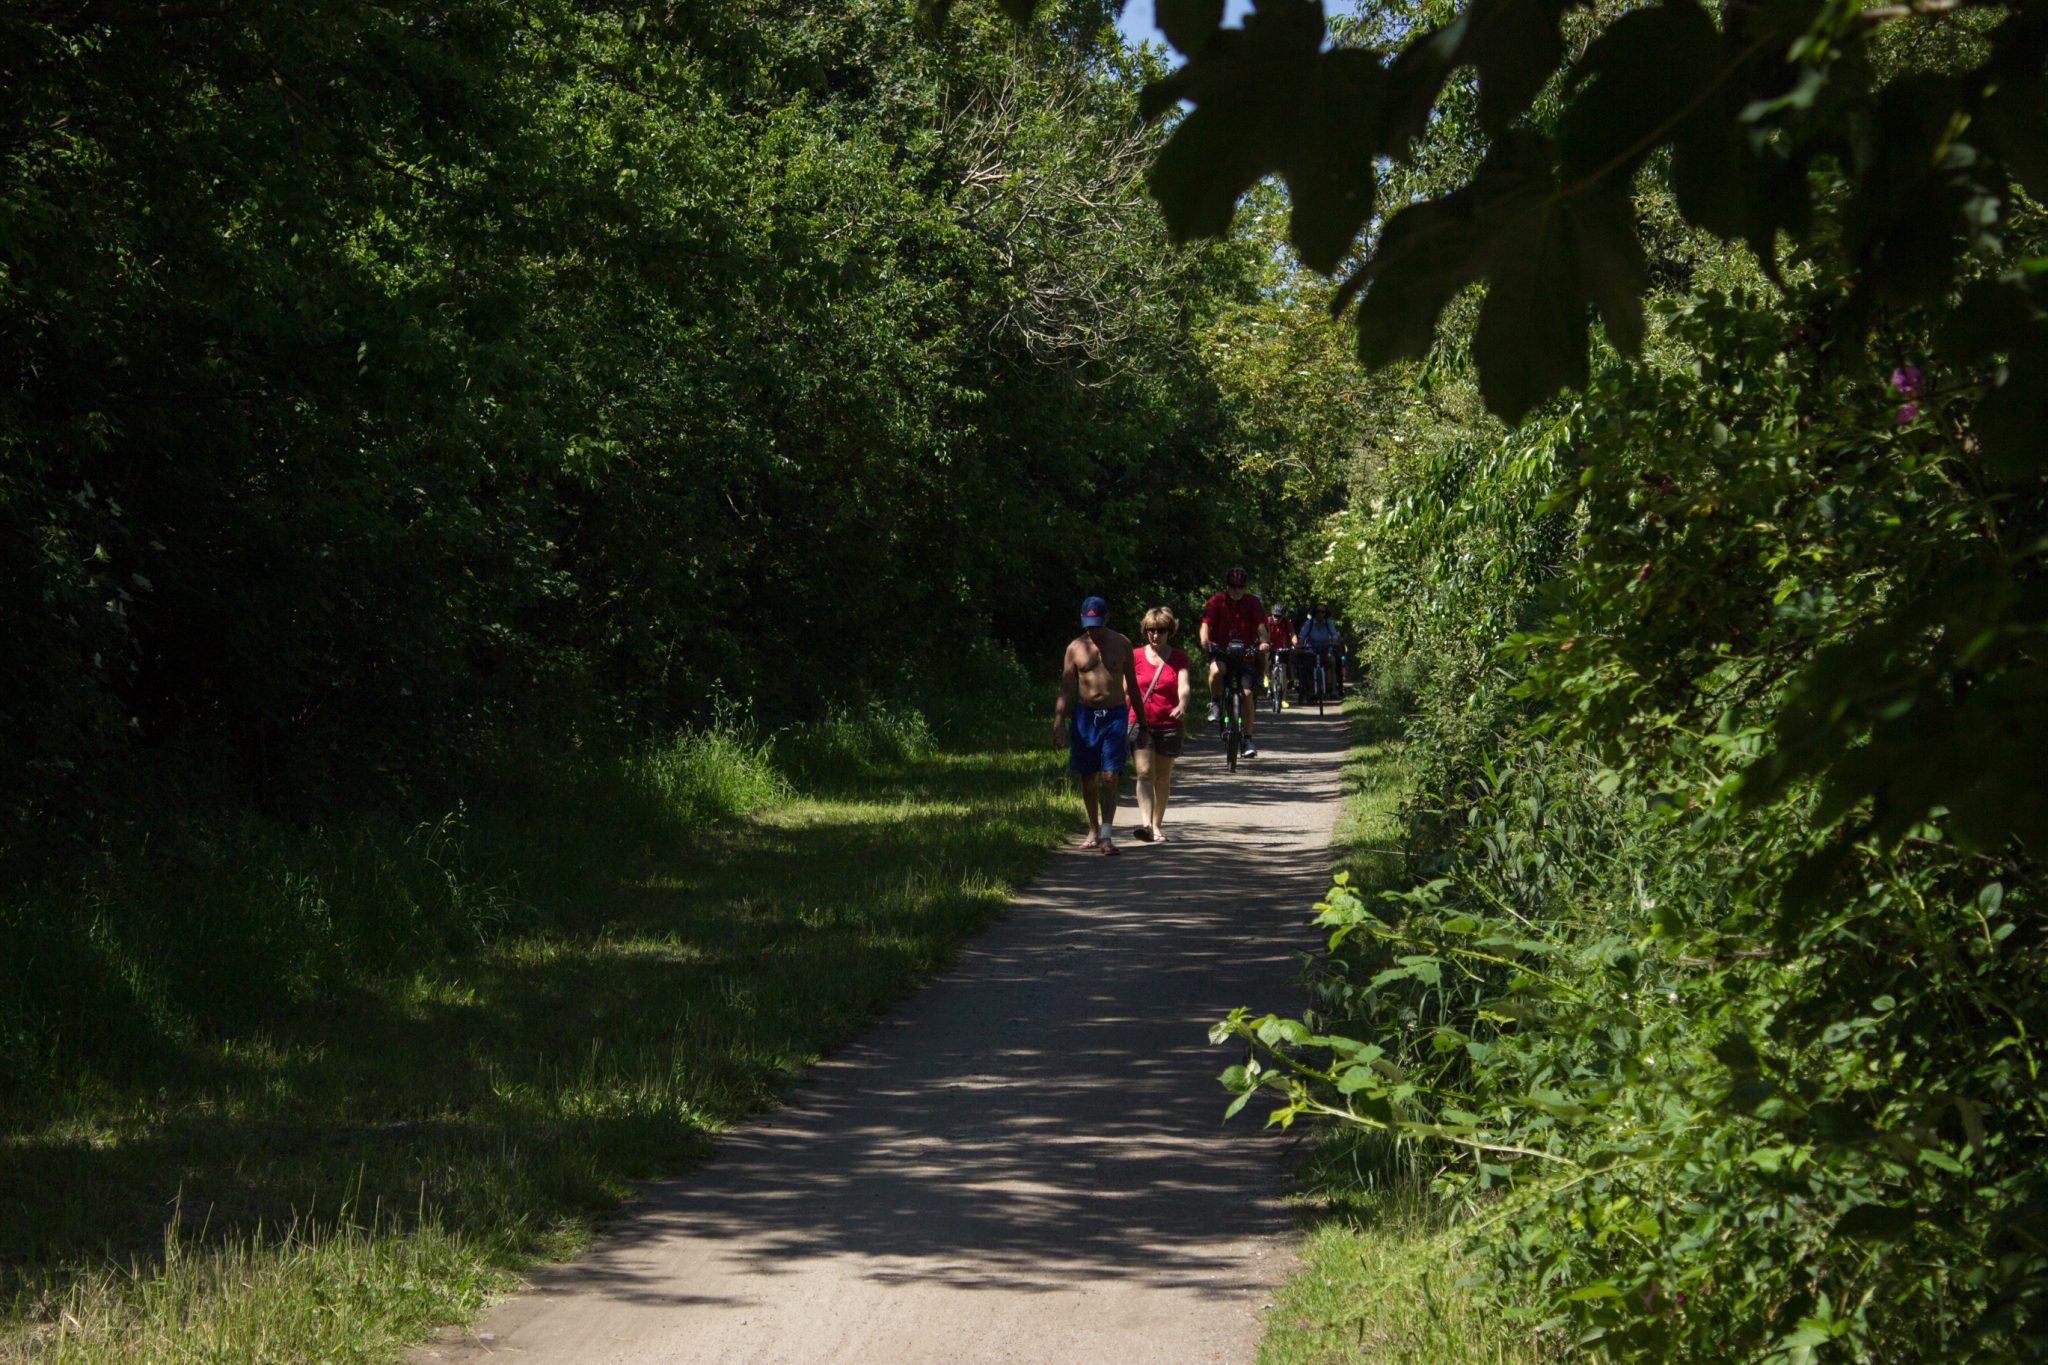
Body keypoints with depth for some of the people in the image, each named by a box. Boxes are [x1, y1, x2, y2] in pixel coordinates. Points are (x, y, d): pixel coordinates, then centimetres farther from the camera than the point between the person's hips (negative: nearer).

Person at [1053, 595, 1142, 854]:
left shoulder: (1121, 644, 3)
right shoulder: (1076, 648, 3)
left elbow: (1132, 683, 11)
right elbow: (1065, 688, 1)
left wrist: (1140, 718, 13)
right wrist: (1058, 723, -9)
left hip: (1115, 715, -1)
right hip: (1085, 715, 1)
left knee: (1109, 777, -9)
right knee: (1088, 778, 8)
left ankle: (1107, 835, -14)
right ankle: (1094, 831, 24)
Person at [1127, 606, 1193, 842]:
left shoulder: (1179, 658, 5)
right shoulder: (1136, 657, 6)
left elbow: (1185, 686, -9)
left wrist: (1182, 705, -31)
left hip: (1169, 724, 1)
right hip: (1140, 723, -1)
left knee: (1162, 779, 9)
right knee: (1145, 773, -16)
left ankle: (1157, 826, 20)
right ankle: (1145, 824, -31)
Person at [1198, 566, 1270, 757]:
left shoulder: (1253, 603, -2)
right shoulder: (1217, 602, -5)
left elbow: (1261, 626, -14)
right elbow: (1206, 624, -16)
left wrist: (1264, 641, -36)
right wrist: (1205, 641, -37)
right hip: (1221, 650, -1)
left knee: (1247, 693, -10)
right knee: (1216, 671, -37)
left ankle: (1246, 740, 0)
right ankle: (1214, 703, -7)